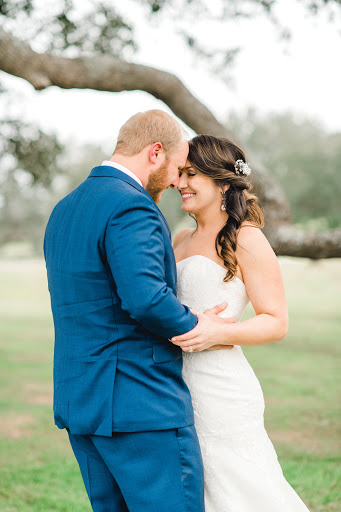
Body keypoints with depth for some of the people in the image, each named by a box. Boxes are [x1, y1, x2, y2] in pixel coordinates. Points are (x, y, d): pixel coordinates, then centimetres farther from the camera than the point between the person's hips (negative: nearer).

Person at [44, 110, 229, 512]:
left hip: (80, 403, 9)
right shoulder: (131, 207, -16)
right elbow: (145, 299, -28)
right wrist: (195, 327, -10)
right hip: (141, 405, -9)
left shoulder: (64, 209, 15)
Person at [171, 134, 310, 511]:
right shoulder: (181, 240, 16)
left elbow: (276, 323, -8)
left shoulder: (246, 239, -5)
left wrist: (217, 334, -24)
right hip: (175, 387, 7)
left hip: (220, 392, -7)